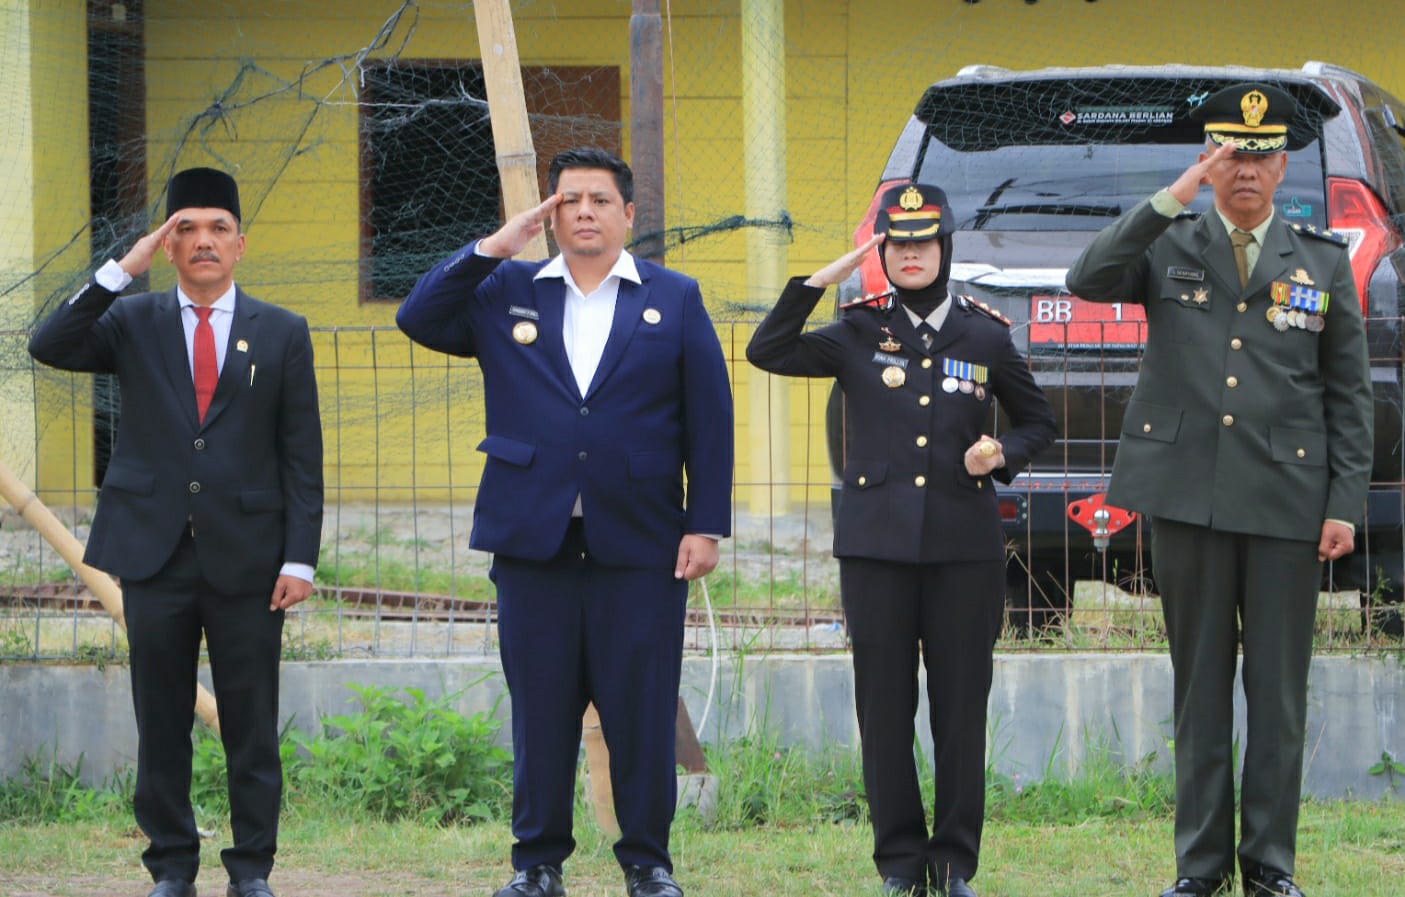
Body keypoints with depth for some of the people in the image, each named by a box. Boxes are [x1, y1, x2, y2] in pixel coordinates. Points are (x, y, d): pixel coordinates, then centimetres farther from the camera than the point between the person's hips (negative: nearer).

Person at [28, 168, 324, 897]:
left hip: (247, 559, -1)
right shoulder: (133, 323, 8)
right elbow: (49, 346, -10)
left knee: (251, 726, 1)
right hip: (155, 554, 1)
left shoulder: (281, 334, 7)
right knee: (161, 725, 5)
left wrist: (300, 558, -4)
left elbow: (302, 455, 4)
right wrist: (124, 268, -14)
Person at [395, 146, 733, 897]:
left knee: (642, 709, 1)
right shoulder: (505, 293, 11)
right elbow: (419, 319, -1)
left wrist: (707, 524, -3)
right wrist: (492, 249, -5)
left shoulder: (674, 300, 8)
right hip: (534, 539, 1)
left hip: (638, 544, -1)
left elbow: (709, 418, 4)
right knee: (541, 709, 4)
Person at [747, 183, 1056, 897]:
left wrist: (1002, 455, -2)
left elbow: (1036, 421, 18)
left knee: (962, 709, 1)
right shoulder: (859, 334, 5)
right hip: (877, 547, 0)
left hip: (964, 546, 0)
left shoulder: (986, 337, 7)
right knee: (884, 708, 1)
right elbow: (768, 353, -7)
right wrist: (819, 280, -10)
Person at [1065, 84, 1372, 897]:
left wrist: (1346, 503, -1)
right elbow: (1089, 280, -12)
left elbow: (1350, 394, 8)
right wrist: (1172, 200, -17)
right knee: (1199, 683, 5)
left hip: (1285, 502, 0)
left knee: (1278, 687, 2)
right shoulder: (1169, 248, 8)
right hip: (1189, 498, 0)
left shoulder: (1324, 262, 9)